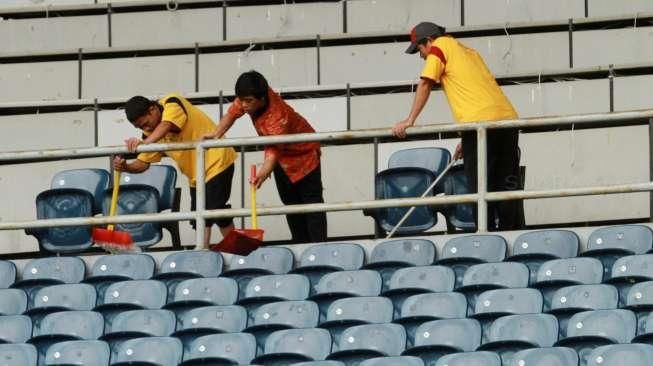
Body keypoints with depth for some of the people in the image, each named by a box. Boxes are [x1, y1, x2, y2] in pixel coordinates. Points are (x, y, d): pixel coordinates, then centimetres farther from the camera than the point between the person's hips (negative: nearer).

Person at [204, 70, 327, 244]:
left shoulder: (277, 116, -43)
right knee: (290, 202, 10)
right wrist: (216, 135, -17)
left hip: (303, 152, -8)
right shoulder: (249, 98, -23)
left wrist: (263, 173, -69)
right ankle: (300, 245, 15)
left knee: (312, 201, -7)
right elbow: (233, 112, -4)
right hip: (283, 156, 8)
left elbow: (273, 150, -52)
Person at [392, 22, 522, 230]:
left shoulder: (440, 46, 9)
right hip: (508, 117, 7)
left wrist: (410, 120, 1)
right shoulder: (469, 52, 30)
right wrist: (466, 139, 28)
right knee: (508, 187, 7)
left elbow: (425, 84, -1)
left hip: (480, 121, -7)